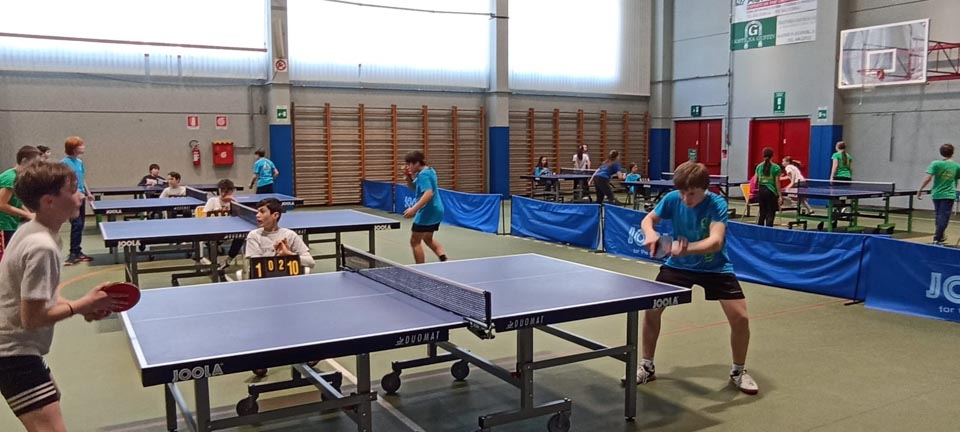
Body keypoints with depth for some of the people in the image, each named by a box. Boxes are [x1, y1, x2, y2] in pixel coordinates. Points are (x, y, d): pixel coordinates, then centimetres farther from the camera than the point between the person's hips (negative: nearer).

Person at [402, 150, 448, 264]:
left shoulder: (423, 175, -19)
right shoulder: (429, 171, 11)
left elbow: (428, 193, -33)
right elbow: (414, 188, 21)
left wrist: (414, 209, -36)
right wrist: (408, 178, 1)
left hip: (427, 212, -10)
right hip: (436, 210, 10)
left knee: (415, 241, 3)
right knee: (428, 239, 25)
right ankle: (443, 258, 7)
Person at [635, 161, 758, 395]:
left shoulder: (717, 204, -26)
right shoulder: (672, 199, -17)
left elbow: (716, 242, -40)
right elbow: (648, 219, -2)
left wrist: (687, 249, -58)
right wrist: (650, 233, -26)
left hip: (715, 267, -2)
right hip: (678, 265, 2)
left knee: (740, 318, -12)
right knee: (651, 309, -7)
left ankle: (738, 371, 16)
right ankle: (647, 367, 13)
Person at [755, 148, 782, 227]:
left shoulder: (759, 166, 5)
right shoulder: (776, 167, -6)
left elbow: (756, 180, 3)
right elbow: (777, 183, -6)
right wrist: (780, 196, -2)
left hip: (761, 191, 4)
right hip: (771, 191, -4)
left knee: (762, 213, 13)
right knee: (770, 214, 0)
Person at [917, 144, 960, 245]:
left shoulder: (936, 164, -6)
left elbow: (928, 178, -13)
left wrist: (920, 190, -6)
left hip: (936, 194, 1)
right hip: (948, 195, -1)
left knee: (939, 216, 16)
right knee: (943, 217, -1)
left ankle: (940, 236, 29)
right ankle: (937, 239, -5)